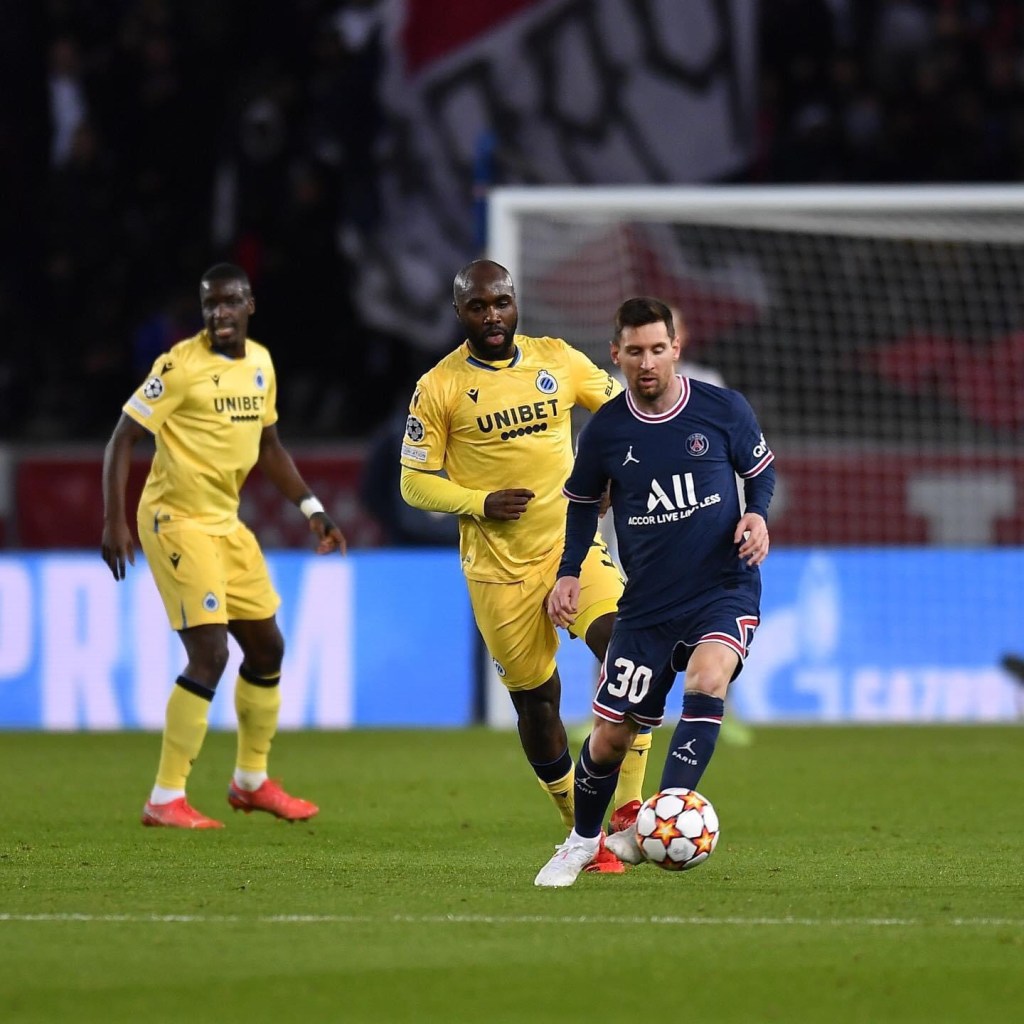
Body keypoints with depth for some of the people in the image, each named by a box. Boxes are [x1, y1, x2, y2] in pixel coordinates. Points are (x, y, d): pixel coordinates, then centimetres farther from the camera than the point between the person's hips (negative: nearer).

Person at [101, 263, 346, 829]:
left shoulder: (260, 362, 7)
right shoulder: (182, 366, -15)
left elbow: (268, 447, 20)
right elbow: (122, 439, -14)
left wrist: (313, 510, 16)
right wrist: (113, 522, -21)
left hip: (226, 522, 8)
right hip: (177, 521, -8)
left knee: (267, 648, 13)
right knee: (209, 652, -15)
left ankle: (251, 781, 31)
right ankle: (165, 800, -9)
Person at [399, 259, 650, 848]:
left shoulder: (557, 359, 3)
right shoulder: (439, 388, -4)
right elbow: (415, 482, -1)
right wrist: (481, 503, -16)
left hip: (573, 541, 1)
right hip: (498, 566, -1)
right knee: (535, 700, 5)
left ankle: (627, 813, -16)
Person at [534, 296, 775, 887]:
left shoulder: (724, 410, -6)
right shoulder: (606, 431, -2)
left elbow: (761, 470, 11)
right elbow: (583, 501, 16)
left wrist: (758, 516, -9)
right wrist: (569, 572, 5)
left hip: (724, 589, -2)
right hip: (648, 604, 2)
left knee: (706, 684, -32)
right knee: (610, 737, 2)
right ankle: (583, 842, 29)